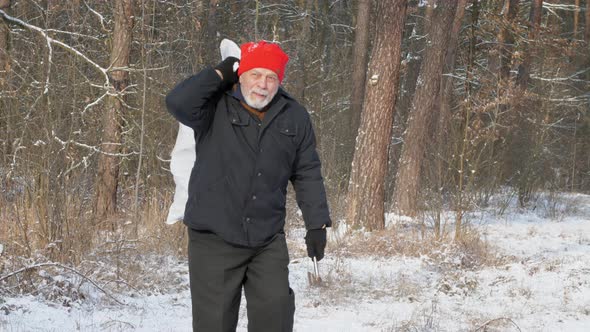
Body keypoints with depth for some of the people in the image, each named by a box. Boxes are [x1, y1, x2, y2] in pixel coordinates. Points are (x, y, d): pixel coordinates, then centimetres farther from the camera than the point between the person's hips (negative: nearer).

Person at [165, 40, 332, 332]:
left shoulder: (294, 117, 6)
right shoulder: (215, 108, -5)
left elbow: (307, 174, 12)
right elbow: (178, 103, -25)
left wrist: (317, 223, 5)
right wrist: (220, 74, -13)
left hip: (268, 240, 3)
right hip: (214, 239, -3)